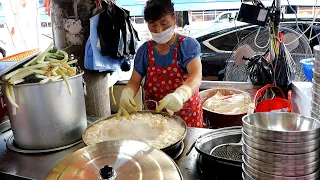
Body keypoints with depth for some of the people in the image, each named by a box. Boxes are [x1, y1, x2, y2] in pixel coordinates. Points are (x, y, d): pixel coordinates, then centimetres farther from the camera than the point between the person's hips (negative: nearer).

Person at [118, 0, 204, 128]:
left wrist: (181, 94, -45)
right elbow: (135, 81, 2)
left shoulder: (188, 45, -10)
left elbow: (196, 76, -24)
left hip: (186, 114, -2)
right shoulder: (144, 50, 2)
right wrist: (127, 93, -22)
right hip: (154, 114, 3)